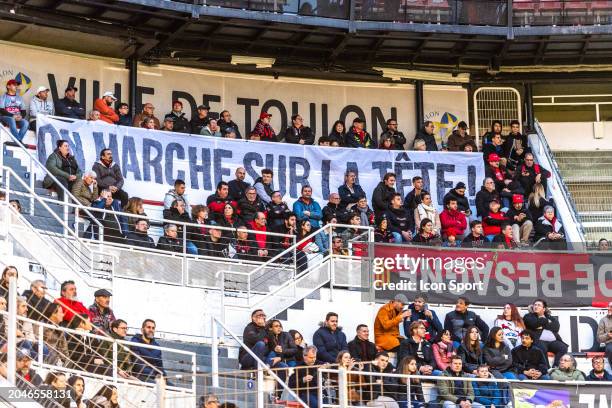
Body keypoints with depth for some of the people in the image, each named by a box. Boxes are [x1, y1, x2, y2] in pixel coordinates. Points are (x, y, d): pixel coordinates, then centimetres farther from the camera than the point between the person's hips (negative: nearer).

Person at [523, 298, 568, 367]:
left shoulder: (551, 318, 25)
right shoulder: (528, 317, 18)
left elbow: (556, 327, 5)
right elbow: (535, 324, -3)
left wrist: (543, 325, 1)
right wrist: (545, 320, 10)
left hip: (553, 341, 4)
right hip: (538, 340, -4)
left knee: (563, 348, -25)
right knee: (542, 348, -37)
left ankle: (556, 367, -34)